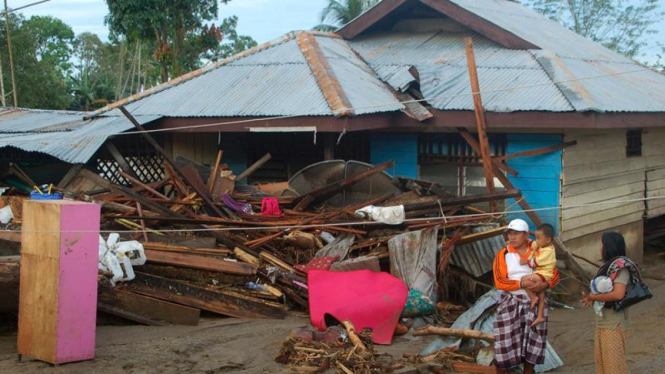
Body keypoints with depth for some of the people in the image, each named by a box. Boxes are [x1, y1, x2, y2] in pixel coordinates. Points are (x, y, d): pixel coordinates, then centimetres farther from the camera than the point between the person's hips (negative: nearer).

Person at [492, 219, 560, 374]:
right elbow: (499, 282, -12)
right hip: (510, 303, -2)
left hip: (535, 303, 2)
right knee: (505, 343, -3)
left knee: (532, 343, 9)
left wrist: (545, 284, -20)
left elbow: (555, 275, 1)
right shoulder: (502, 255, -4)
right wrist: (523, 284, -23)